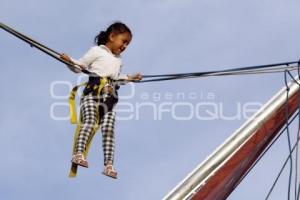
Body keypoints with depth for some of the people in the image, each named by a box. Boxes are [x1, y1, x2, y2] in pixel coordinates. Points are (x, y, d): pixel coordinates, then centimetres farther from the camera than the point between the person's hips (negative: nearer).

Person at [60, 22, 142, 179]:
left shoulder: (118, 60, 32)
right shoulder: (96, 51, 9)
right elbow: (80, 66, 3)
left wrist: (129, 78, 40)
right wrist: (69, 61, -15)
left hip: (110, 97, 6)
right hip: (93, 91, -5)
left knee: (108, 128, -7)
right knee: (89, 121, -24)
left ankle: (108, 164, -11)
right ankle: (78, 153, -34)